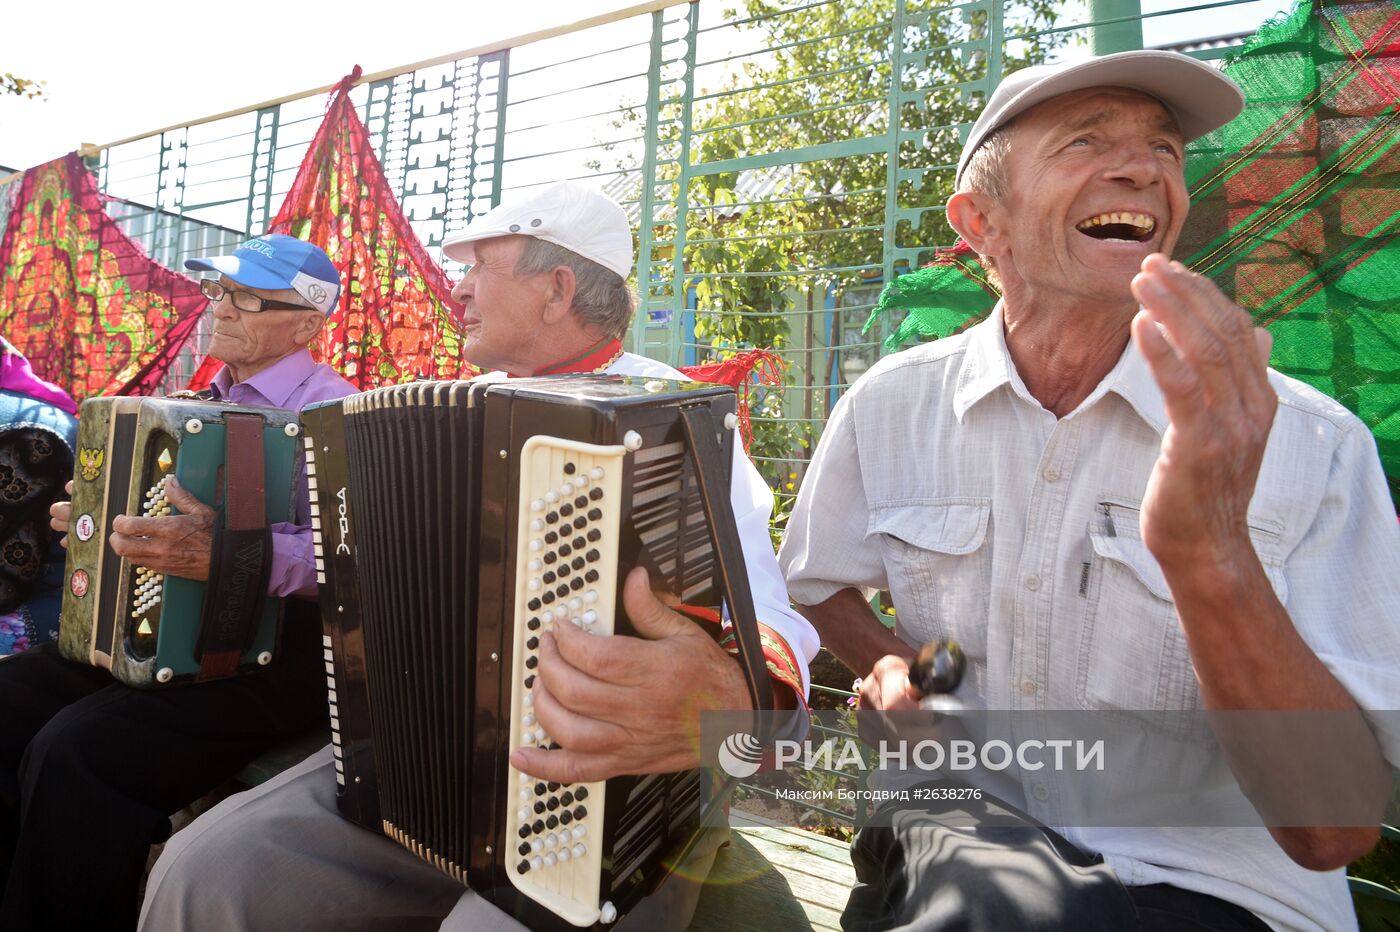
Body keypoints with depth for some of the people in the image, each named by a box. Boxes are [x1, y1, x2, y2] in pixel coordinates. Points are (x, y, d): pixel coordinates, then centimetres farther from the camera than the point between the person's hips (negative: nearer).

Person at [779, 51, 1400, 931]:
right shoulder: (892, 403, -5)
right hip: (955, 827, 2)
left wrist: (1211, 548, -31)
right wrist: (887, 666, -9)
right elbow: (818, 586, 11)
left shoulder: (1312, 445, -11)